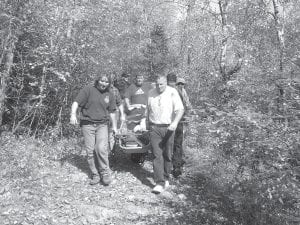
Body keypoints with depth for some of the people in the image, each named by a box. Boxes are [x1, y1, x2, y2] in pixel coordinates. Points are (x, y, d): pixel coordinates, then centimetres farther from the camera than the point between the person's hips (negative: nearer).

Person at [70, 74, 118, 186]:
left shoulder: (110, 95, 11)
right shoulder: (88, 90, -2)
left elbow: (112, 112, 19)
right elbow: (76, 102, -9)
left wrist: (114, 126, 22)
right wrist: (73, 114, -25)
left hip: (102, 125, 1)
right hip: (87, 125, -1)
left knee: (101, 149, -15)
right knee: (90, 151, 0)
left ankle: (105, 173, 1)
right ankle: (95, 175, 13)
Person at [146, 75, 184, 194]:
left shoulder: (172, 92, -6)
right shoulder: (151, 93, 8)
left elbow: (180, 109, -13)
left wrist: (175, 122, -28)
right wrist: (148, 124, 19)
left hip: (168, 128, -2)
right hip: (154, 127, 2)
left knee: (167, 155, 8)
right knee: (157, 155, -5)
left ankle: (166, 178, 27)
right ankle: (159, 183, -5)